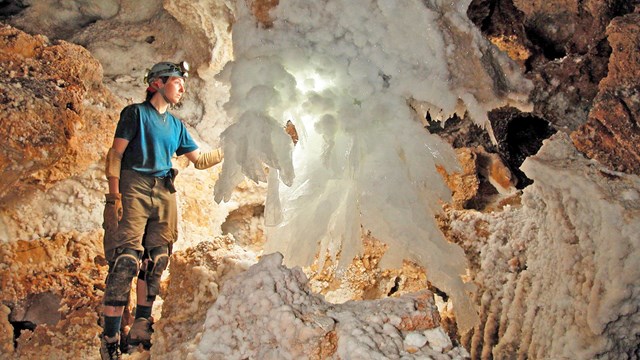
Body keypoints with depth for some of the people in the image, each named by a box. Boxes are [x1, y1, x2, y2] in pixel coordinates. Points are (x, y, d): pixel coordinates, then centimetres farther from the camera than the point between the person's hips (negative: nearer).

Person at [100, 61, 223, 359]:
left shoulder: (176, 125, 20)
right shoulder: (136, 113, 3)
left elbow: (200, 160, 25)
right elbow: (115, 155, -4)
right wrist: (114, 195, -14)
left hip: (165, 194, 6)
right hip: (134, 189, -6)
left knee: (155, 262, 4)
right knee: (125, 262, -13)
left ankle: (141, 328, 11)